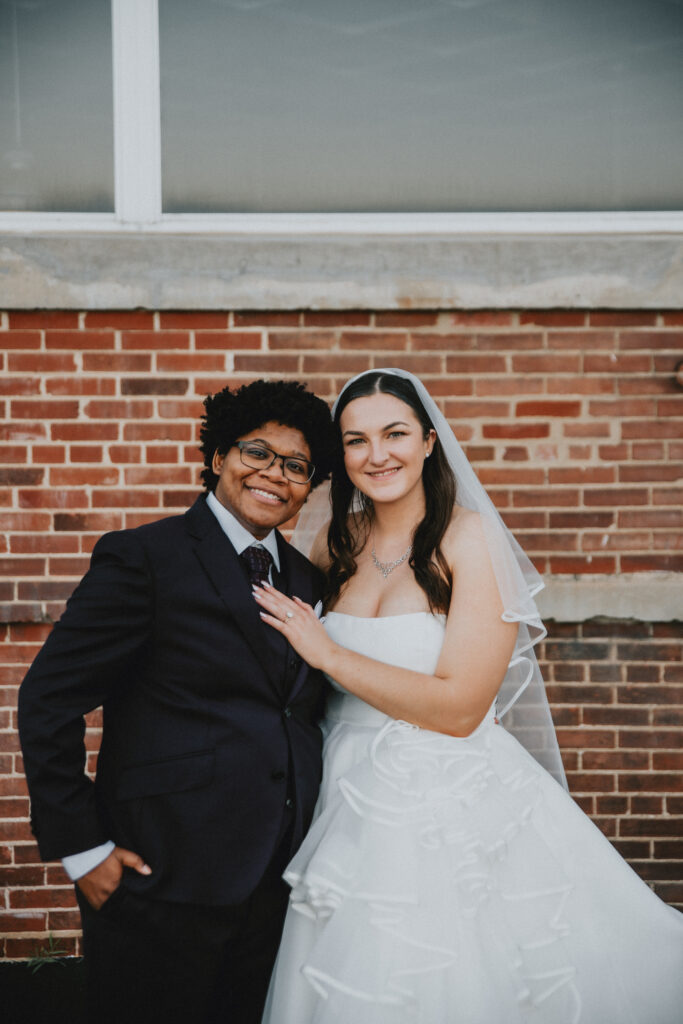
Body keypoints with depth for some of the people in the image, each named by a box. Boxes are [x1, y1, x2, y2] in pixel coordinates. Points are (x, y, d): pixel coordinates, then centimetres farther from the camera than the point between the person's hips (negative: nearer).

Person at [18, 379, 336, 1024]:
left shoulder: (306, 580, 10)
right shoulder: (144, 557, -10)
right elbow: (48, 700, -11)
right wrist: (82, 848, -13)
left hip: (277, 886, 6)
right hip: (162, 882, -6)